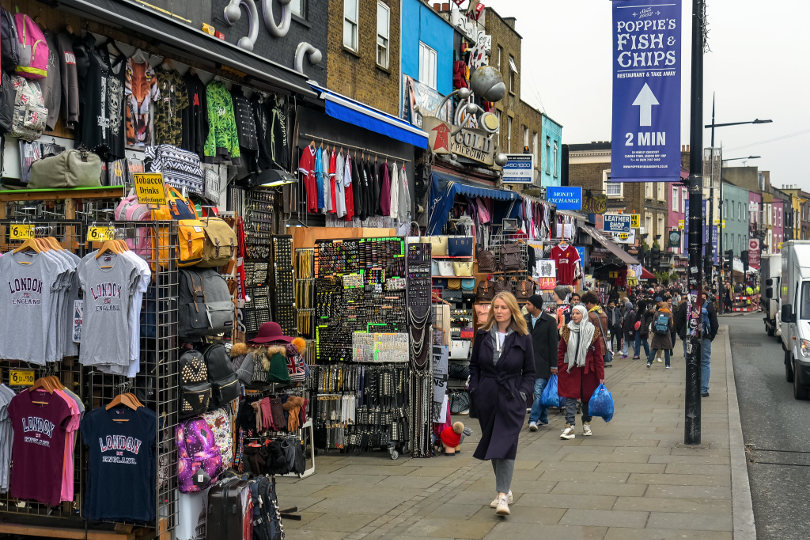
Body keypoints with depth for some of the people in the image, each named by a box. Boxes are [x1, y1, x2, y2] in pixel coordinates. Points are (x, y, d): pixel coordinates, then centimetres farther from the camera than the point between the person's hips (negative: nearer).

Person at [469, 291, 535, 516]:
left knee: (505, 446, -12)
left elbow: (530, 372, 6)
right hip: (487, 399, 4)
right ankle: (505, 490, 24)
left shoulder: (523, 339, 0)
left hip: (511, 400, -3)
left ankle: (502, 496, -15)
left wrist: (522, 393, -7)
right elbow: (474, 365, 13)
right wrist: (474, 390, 2)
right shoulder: (483, 335, 6)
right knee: (492, 444, 10)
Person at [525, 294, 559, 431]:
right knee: (540, 392, 12)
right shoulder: (526, 320, 10)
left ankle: (533, 419, -16)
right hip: (529, 361, 5)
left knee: (539, 391, -12)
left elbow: (553, 344, -4)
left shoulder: (550, 321, -5)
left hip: (543, 362, -5)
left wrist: (553, 365, -7)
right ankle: (543, 418, 22)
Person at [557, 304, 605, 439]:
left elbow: (598, 354, 0)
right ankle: (569, 427, -8)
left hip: (587, 370, 0)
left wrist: (600, 375, -3)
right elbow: (561, 351, 8)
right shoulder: (567, 330, 4)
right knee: (570, 397, -7)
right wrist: (560, 369, 2)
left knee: (587, 397, 9)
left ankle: (586, 424, 27)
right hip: (570, 369, 0)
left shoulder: (593, 331, -1)